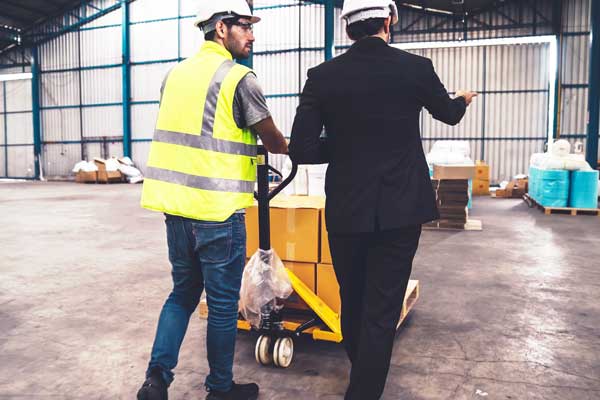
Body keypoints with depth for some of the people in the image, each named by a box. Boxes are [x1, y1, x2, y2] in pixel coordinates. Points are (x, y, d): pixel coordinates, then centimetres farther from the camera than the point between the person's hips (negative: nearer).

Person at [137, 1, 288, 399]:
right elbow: (273, 140, -2)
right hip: (218, 210, -6)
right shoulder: (239, 78, -8)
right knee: (223, 304, 8)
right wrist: (290, 150, 21)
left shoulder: (176, 74, 11)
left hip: (176, 204, 7)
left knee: (183, 293, 20)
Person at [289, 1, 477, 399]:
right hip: (400, 210, -1)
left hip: (346, 211, 2)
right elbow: (449, 113, 16)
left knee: (352, 305, 21)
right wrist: (463, 99, 39)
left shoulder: (322, 76, -5)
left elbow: (302, 150, -8)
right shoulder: (416, 67, -4)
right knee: (381, 312, 6)